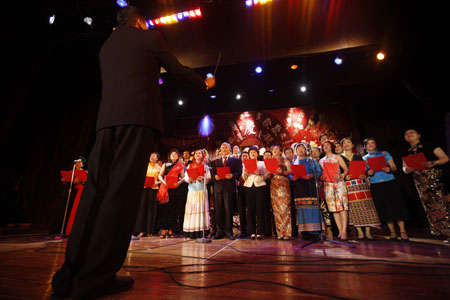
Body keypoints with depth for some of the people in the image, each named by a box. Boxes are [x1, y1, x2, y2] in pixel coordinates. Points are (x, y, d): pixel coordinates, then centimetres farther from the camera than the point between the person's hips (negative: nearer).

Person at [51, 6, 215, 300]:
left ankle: (72, 271, 5)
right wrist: (204, 83, 31)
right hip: (139, 114, -6)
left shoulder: (107, 44, 30)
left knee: (97, 187, 2)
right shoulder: (149, 37, 16)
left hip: (107, 117, 6)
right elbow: (177, 69, 16)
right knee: (123, 189, -11)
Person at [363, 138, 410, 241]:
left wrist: (389, 169, -18)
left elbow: (394, 167, 4)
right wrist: (368, 173, -13)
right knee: (385, 208, 3)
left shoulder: (384, 154, 9)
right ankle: (392, 232, 13)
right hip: (376, 185, 1)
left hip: (390, 183, 0)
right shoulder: (364, 158, 10)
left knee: (396, 205, -1)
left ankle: (403, 231, 8)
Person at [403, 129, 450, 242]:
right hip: (421, 182, 4)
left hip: (436, 177, -4)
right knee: (430, 206, 2)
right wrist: (407, 169, -7)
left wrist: (433, 163, -20)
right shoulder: (407, 153, 18)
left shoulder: (429, 146, 7)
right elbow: (405, 167, 17)